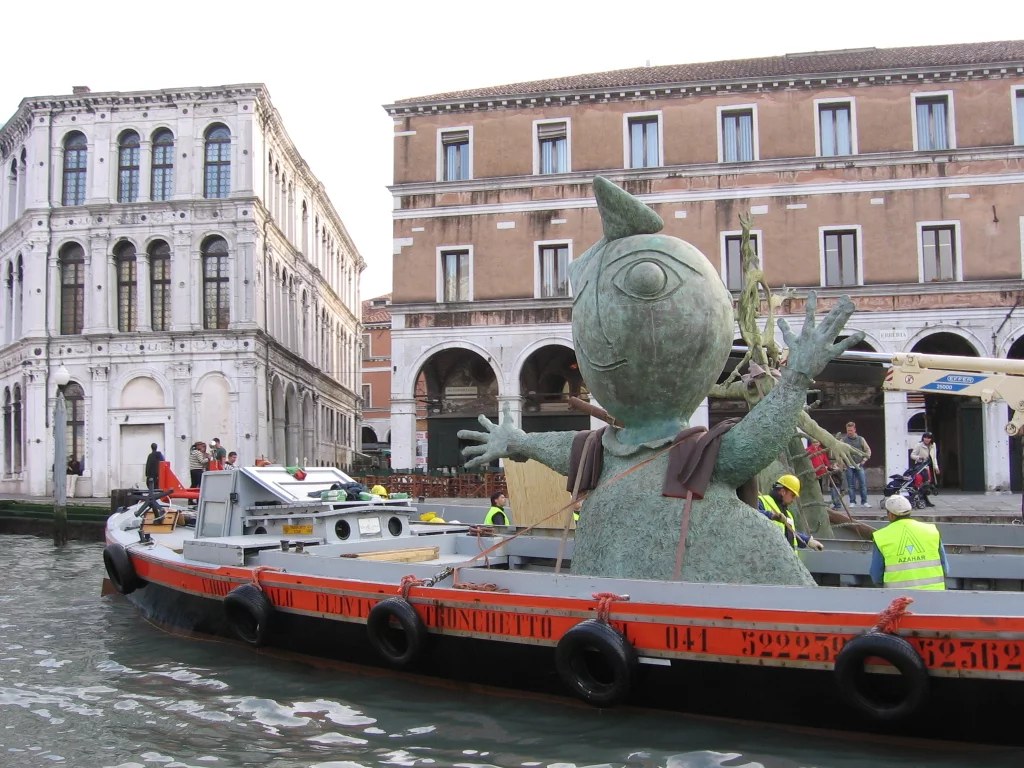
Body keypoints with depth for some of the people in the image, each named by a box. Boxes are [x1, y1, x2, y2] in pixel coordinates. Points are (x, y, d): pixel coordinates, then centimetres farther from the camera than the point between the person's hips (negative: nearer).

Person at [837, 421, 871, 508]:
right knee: (851, 485, 2)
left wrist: (864, 460, 1)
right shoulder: (843, 440, 1)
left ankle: (864, 502, 4)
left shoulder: (860, 439, 6)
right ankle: (852, 502, 8)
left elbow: (868, 450, 11)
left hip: (859, 465, 1)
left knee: (863, 484, -3)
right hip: (849, 466, -1)